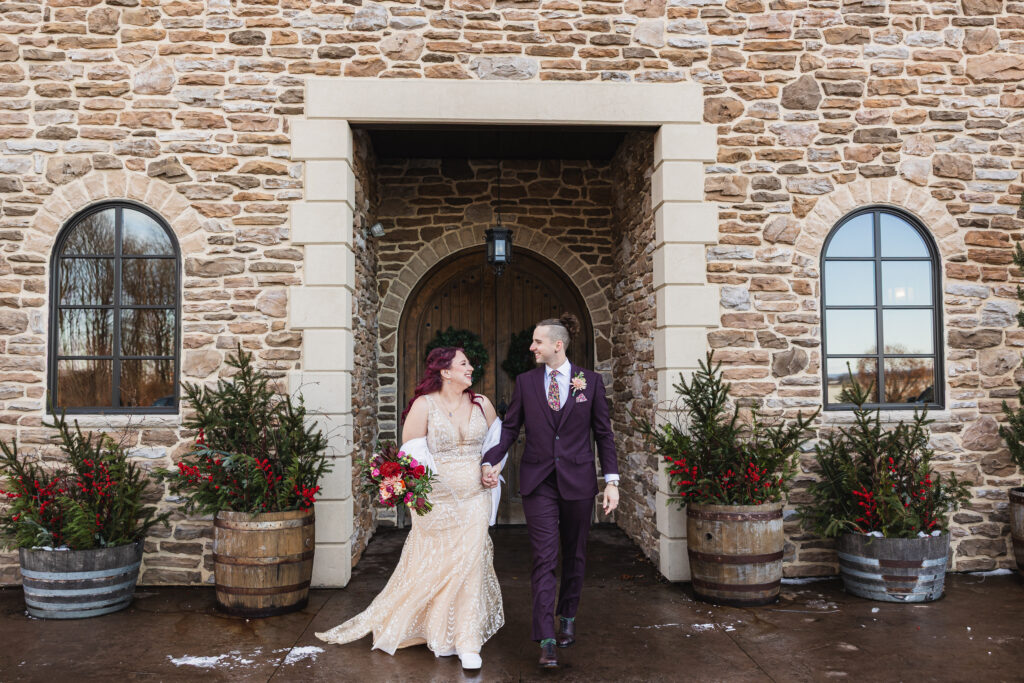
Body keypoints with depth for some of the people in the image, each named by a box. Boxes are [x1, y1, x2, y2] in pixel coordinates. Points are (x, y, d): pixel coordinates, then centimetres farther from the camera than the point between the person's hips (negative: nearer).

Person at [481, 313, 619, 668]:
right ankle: (547, 641, 0)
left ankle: (567, 618, 36)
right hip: (538, 483, 0)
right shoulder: (525, 382, 2)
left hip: (578, 482, 0)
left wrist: (612, 481, -3)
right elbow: (509, 427, 4)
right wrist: (490, 461, -12)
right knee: (544, 558, -3)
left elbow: (603, 433, 1)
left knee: (574, 555, 14)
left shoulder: (590, 381, -1)